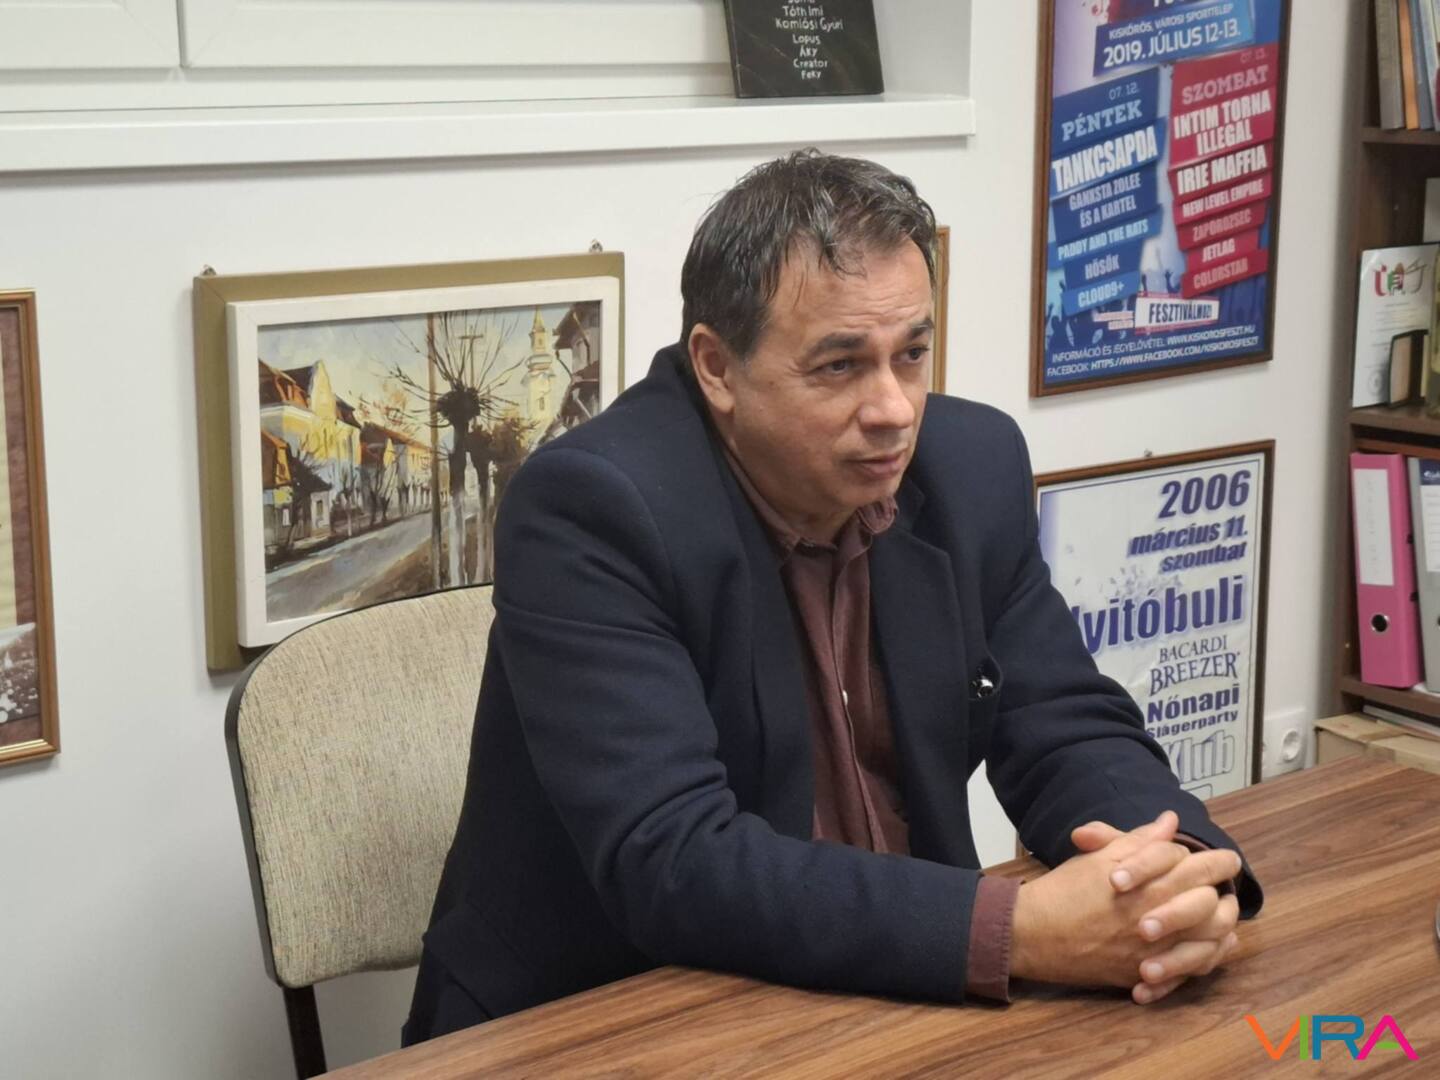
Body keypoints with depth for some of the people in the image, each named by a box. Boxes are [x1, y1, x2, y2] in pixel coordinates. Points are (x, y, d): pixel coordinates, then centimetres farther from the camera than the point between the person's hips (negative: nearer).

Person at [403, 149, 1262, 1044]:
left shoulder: (971, 466, -3)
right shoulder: (592, 507, -21)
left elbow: (1069, 728, 1)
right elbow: (671, 862, -27)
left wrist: (1175, 866, -20)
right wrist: (1019, 930, -32)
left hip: (892, 997, 5)